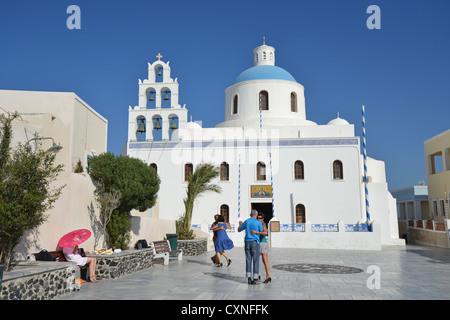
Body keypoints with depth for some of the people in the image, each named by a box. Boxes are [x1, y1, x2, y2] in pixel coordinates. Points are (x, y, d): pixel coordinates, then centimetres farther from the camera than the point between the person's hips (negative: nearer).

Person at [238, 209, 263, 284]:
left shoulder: (246, 222, 7)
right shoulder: (258, 222, -5)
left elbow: (239, 230, 20)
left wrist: (240, 224, 42)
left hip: (247, 243, 4)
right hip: (255, 243, -4)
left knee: (248, 261, 7)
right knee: (255, 261, 1)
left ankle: (249, 279, 5)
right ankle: (255, 279, -1)